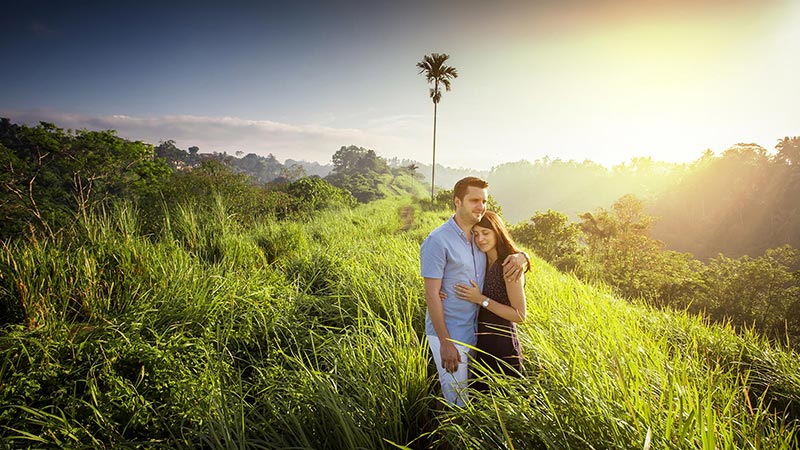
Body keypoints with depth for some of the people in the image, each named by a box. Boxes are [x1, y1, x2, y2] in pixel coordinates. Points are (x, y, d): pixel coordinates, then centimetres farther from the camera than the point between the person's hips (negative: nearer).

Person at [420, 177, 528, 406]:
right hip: (448, 335, -7)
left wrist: (521, 256, -9)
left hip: (473, 333, 7)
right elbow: (432, 294, -18)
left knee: (470, 396, 20)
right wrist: (445, 342, -19)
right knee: (457, 403, 2)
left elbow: (507, 248, 17)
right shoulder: (437, 241, -17)